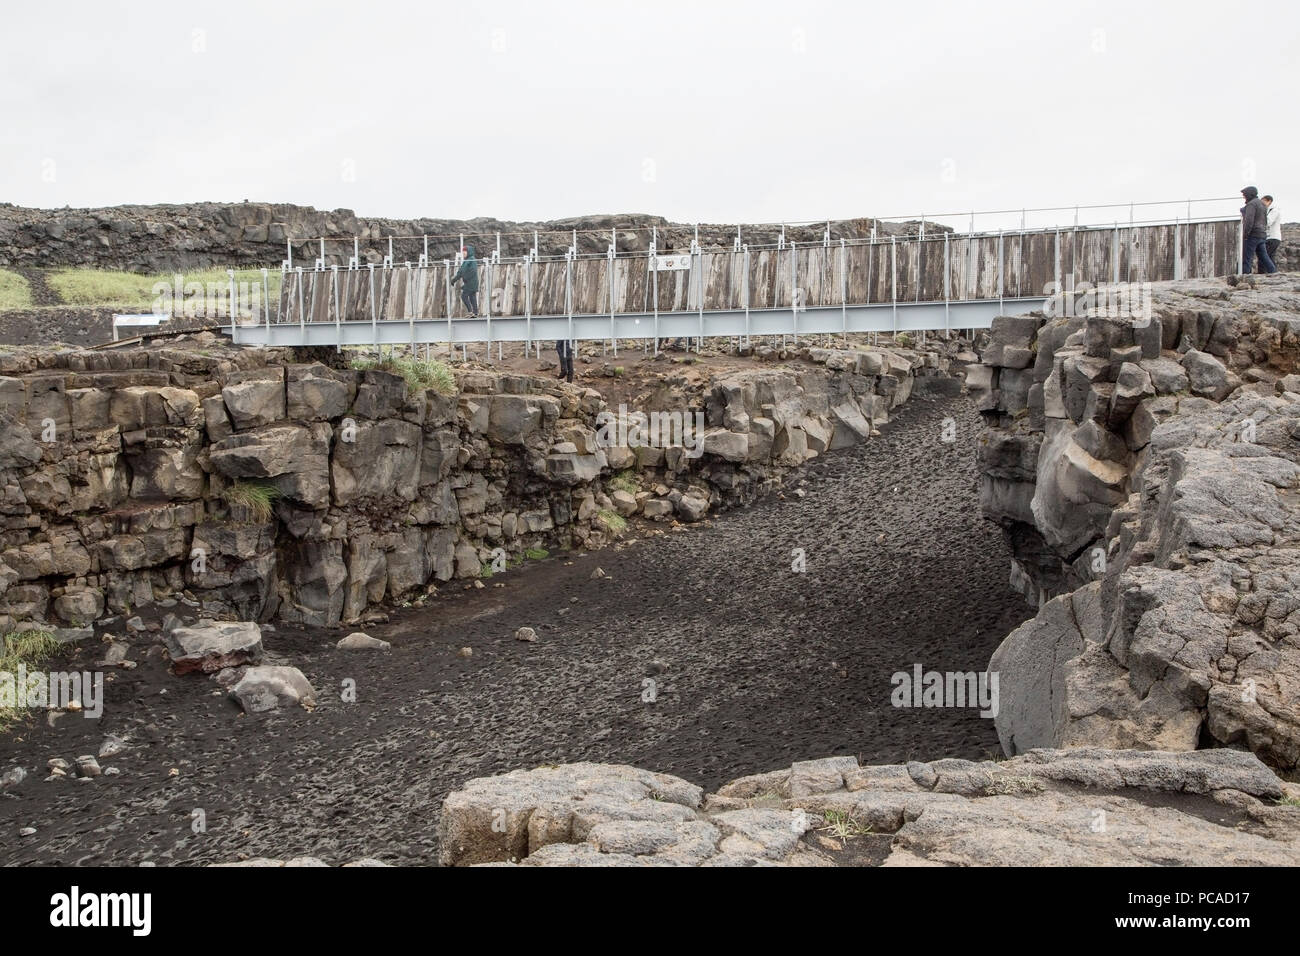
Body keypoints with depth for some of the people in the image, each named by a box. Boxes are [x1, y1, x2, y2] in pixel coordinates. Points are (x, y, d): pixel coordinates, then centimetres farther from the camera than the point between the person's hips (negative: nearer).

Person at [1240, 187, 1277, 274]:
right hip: (1262, 235, 9)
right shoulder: (1262, 205, 20)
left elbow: (1249, 221, -20)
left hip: (1252, 235, -9)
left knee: (1246, 258, -8)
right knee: (1263, 257, 10)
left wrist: (1244, 236, -20)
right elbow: (1265, 222, 23)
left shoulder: (1251, 204, -10)